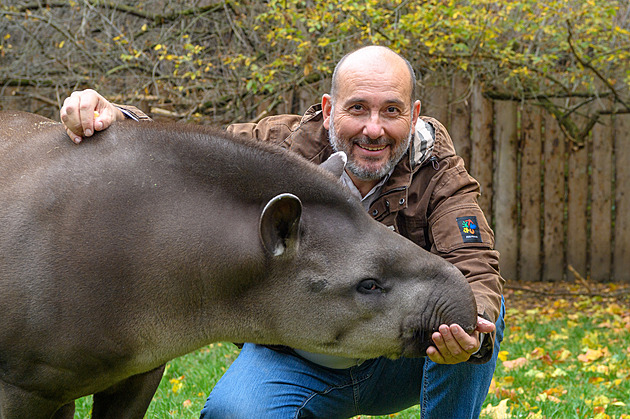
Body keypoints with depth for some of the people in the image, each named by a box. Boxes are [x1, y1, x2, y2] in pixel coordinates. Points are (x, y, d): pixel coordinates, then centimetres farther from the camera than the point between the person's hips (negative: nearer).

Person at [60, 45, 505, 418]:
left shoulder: (439, 171, -12)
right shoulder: (281, 145, -12)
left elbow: (475, 267, -25)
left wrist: (471, 334, -50)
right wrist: (114, 117, -30)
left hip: (402, 361, 0)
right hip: (297, 362, 0)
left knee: (483, 307, -27)